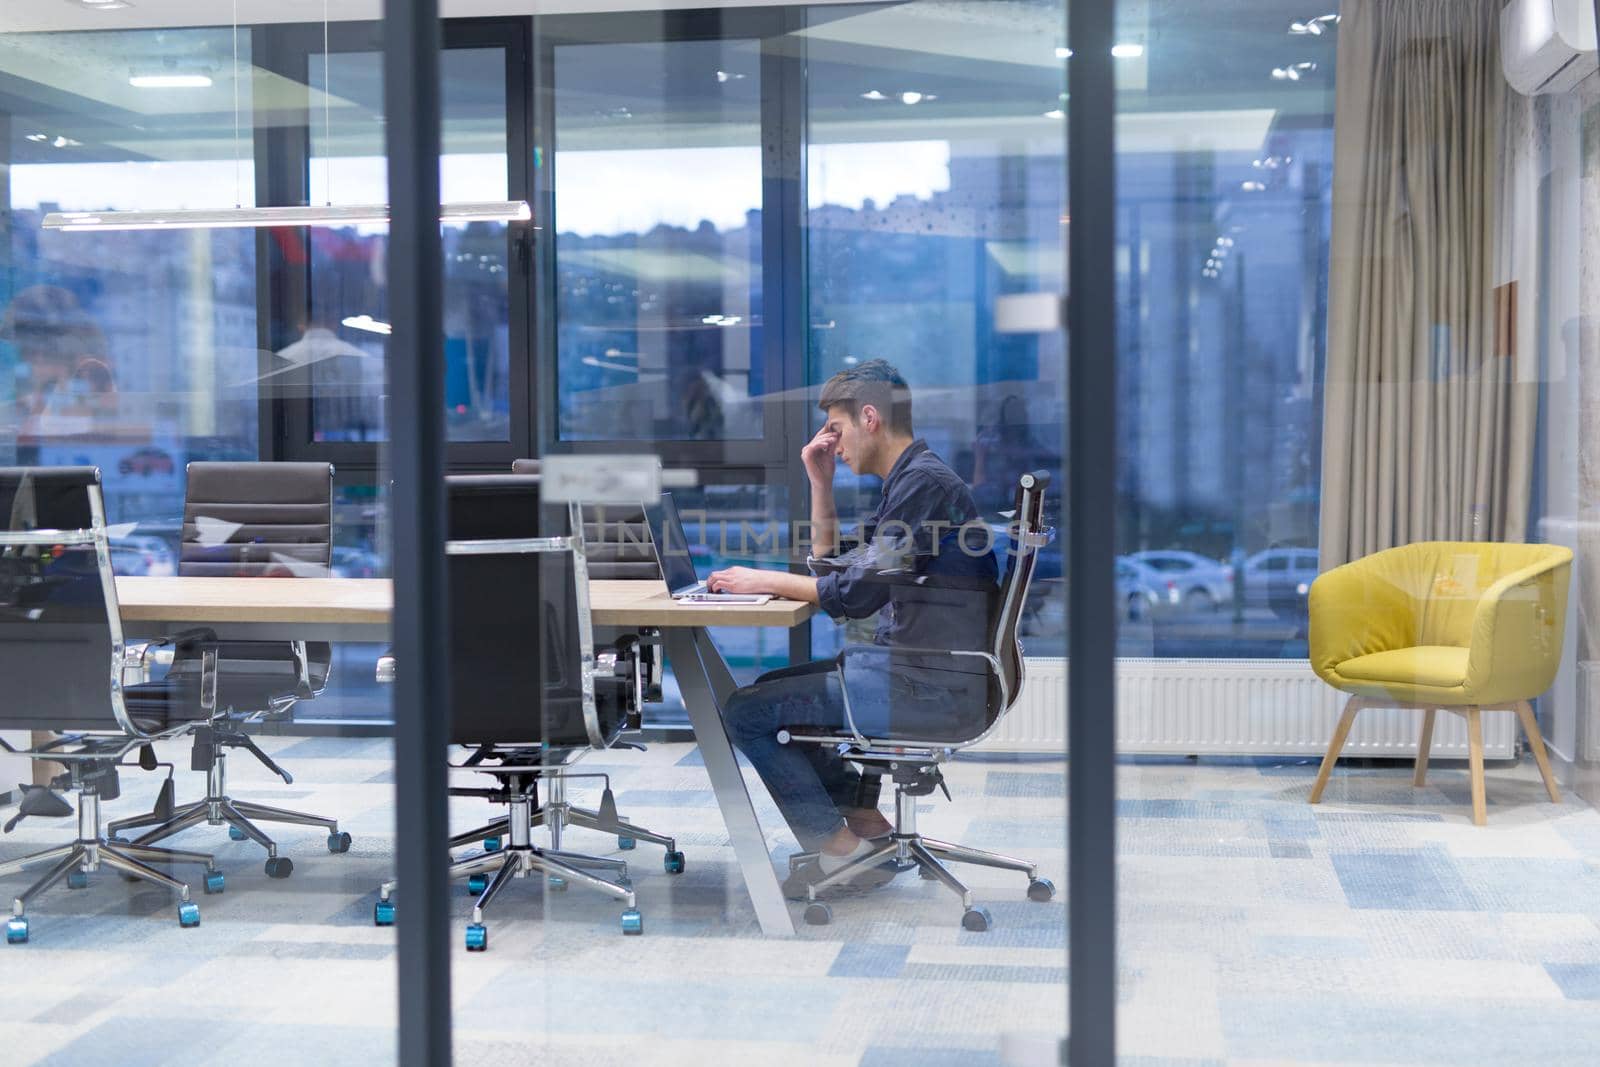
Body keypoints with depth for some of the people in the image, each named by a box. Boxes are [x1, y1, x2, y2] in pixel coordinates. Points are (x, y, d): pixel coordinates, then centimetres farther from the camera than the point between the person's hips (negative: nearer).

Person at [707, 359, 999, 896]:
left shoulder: (924, 482, -15)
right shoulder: (909, 480, 17)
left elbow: (857, 594, -20)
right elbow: (832, 566, 24)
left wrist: (764, 580, -8)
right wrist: (820, 483, 14)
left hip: (927, 685, -11)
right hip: (919, 672, 11)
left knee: (744, 711, -8)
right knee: (775, 687, 22)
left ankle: (840, 847, 1)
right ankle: (868, 825, 16)